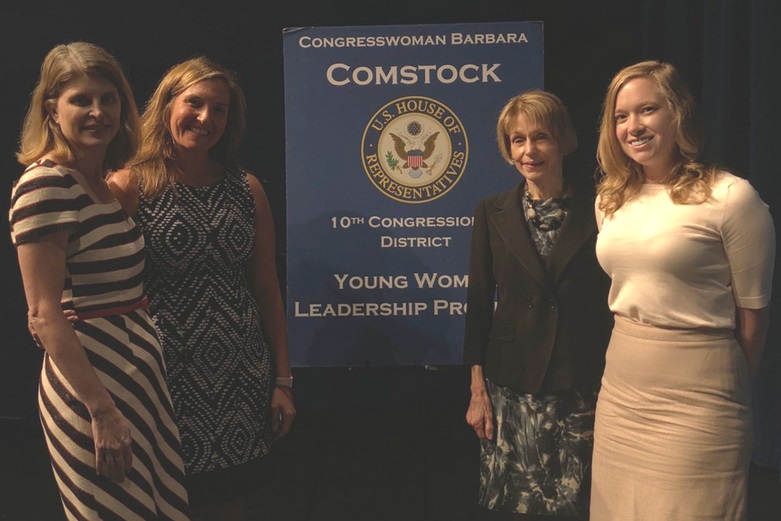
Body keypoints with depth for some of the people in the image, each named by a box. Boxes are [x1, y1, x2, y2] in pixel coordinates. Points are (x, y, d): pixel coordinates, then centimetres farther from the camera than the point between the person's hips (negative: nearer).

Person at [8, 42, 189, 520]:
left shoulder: (111, 182, 11)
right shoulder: (44, 185, -14)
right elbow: (44, 315, -18)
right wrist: (102, 411, -20)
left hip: (137, 368, 8)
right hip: (90, 378, -8)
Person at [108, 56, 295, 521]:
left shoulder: (247, 188, 4)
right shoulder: (129, 187, -6)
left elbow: (267, 288, 6)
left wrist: (283, 379, 6)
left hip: (244, 377, 3)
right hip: (168, 377, -3)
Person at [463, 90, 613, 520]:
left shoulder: (597, 208, -2)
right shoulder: (492, 214, 2)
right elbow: (479, 304, 4)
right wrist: (478, 391, 2)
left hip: (582, 387, -1)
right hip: (511, 387, 1)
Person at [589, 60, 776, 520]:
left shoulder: (731, 197, -12)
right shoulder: (611, 198, 7)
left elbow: (753, 312, -5)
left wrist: (731, 390, 5)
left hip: (697, 394, -6)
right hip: (620, 387, 6)